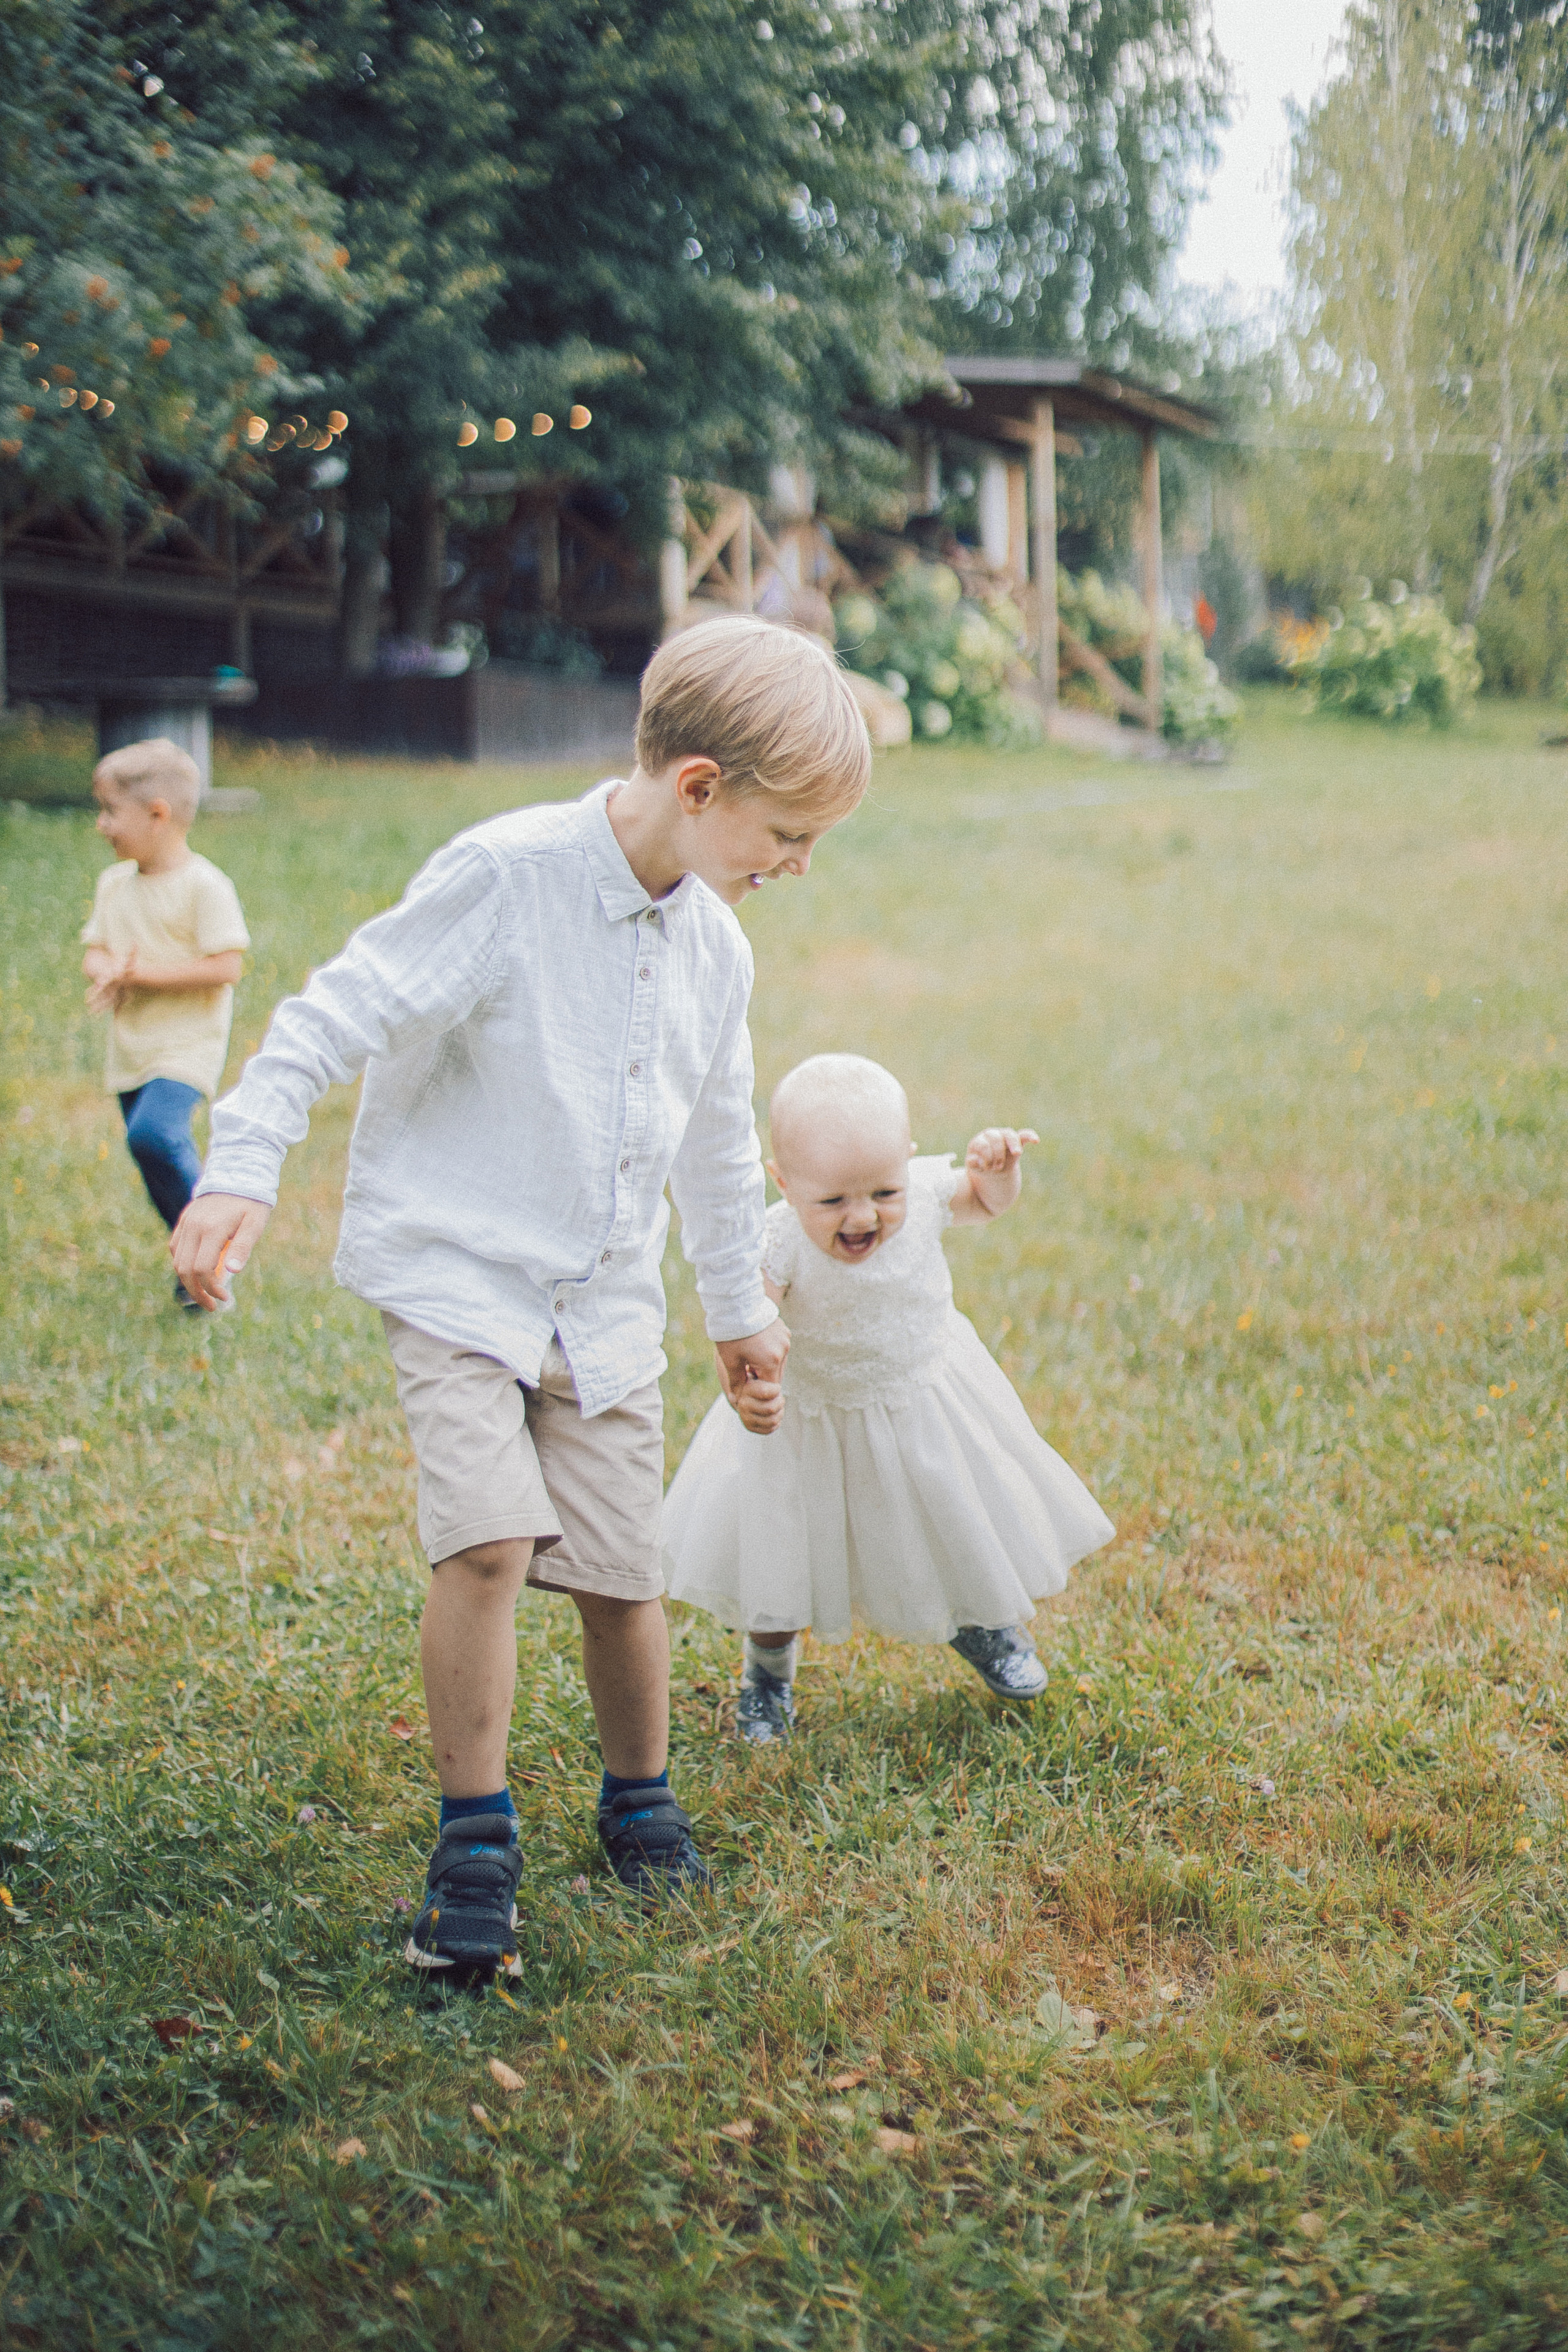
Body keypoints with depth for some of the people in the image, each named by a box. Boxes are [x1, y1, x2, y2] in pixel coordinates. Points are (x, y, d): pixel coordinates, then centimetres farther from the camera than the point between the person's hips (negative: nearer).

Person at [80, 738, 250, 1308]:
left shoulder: (204, 885, -14)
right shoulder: (114, 882, 8)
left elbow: (225, 967, -20)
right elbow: (95, 950, 11)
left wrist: (142, 972, -20)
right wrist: (106, 972, -14)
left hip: (188, 1042, -7)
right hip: (131, 1047, 7)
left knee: (152, 1133, -26)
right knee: (163, 1155, 11)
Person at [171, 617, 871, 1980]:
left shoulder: (713, 946, 6)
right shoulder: (505, 879, -17)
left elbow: (718, 1142, 21)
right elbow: (339, 1014, -14)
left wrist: (740, 1303, 29)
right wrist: (241, 1170, -21)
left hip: (606, 1302, 6)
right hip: (456, 1274, -5)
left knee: (622, 1571, 5)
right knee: (490, 1537, -21)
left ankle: (641, 1804, 30)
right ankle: (475, 1842, -3)